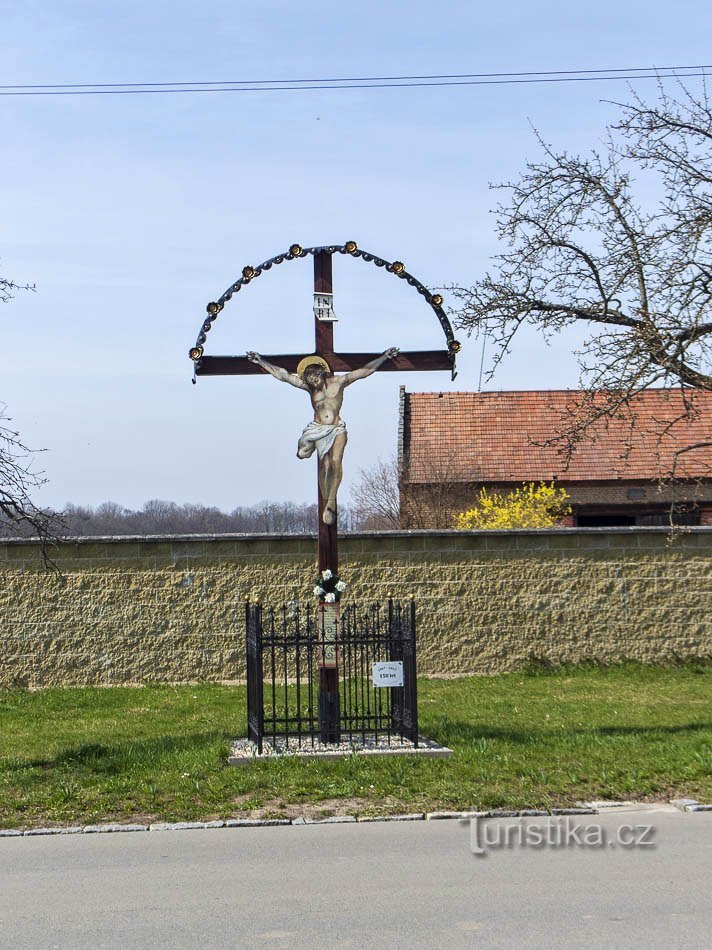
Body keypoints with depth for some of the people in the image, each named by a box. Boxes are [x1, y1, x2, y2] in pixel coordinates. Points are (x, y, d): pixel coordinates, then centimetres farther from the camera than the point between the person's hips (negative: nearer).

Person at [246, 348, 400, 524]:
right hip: (318, 429, 2)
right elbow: (282, 375, 5)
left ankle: (330, 503, -22)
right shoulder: (309, 387, 4)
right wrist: (261, 362, 3)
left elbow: (365, 371, -1)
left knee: (336, 461, -22)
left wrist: (384, 357, -6)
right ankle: (327, 503, -5)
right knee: (324, 465, -10)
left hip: (337, 429, -2)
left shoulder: (338, 382, -1)